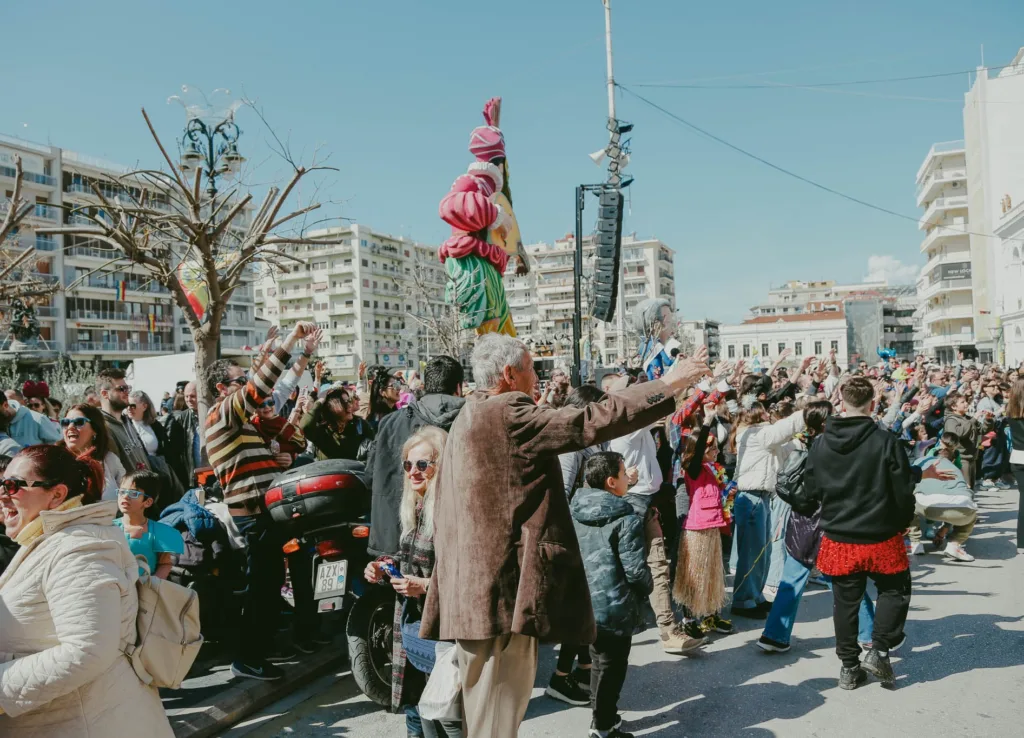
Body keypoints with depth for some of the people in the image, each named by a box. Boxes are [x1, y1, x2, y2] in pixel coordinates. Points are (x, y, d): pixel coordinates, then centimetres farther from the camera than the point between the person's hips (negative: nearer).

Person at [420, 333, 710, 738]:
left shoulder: (470, 418, 16)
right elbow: (590, 423, -21)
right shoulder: (507, 414, -16)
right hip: (503, 585, -11)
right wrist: (666, 384, -14)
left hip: (476, 583, 11)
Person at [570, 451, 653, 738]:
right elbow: (636, 570, -18)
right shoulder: (627, 519, -19)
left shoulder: (574, 511, 2)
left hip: (584, 602, 7)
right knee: (611, 667, 9)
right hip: (614, 606, -7)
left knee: (599, 661, 23)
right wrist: (648, 587, 2)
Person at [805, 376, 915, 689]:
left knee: (845, 602, 13)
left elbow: (811, 490, 4)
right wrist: (903, 522, 9)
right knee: (894, 591, 20)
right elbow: (903, 491, -9)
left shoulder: (821, 444, -5)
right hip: (880, 537, -2)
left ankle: (849, 667, 20)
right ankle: (878, 650, 8)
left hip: (838, 538, 3)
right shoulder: (886, 441, -15)